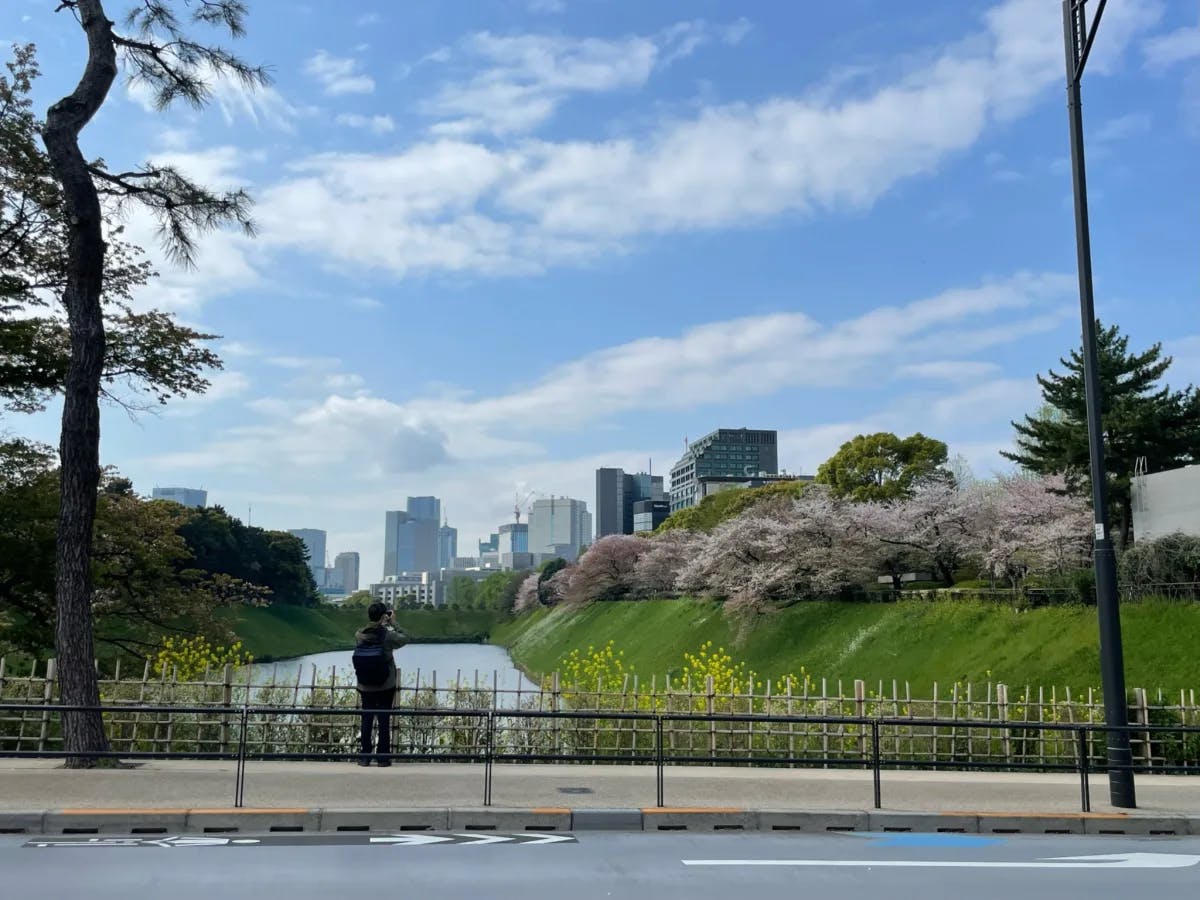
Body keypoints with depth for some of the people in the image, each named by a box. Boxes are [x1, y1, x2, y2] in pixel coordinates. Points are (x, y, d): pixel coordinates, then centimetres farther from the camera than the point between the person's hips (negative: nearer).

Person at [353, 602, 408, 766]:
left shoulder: (359, 635, -9)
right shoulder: (388, 635, -17)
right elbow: (404, 639, 1)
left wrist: (382, 624, 12)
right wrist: (394, 624, 6)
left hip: (365, 687, 2)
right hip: (386, 686, -2)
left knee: (366, 721, 11)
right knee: (384, 721, 6)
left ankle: (364, 757, 15)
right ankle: (383, 757, 9)